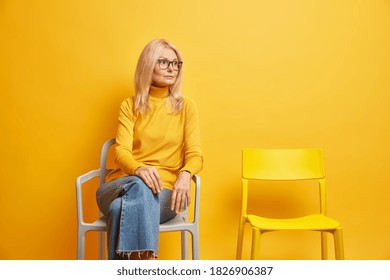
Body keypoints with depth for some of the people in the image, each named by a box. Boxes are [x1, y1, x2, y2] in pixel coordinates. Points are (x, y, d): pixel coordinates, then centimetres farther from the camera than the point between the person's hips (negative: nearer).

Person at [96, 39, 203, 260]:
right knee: (139, 186, -37)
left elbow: (195, 155, 1)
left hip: (164, 190, -1)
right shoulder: (129, 106, 12)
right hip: (123, 184, 1)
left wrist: (185, 174, -24)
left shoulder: (187, 106, 11)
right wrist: (138, 169, -28)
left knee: (123, 208, -35)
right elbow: (121, 152, -3)